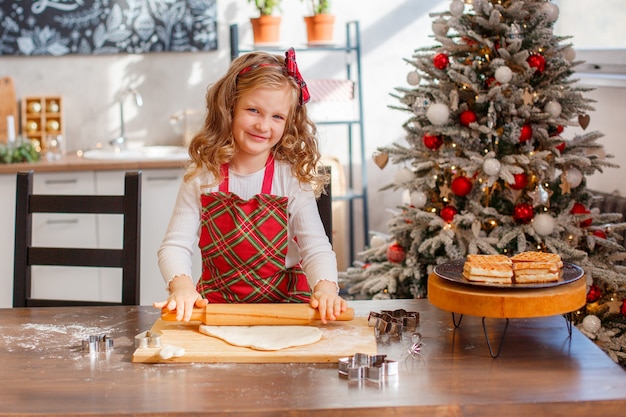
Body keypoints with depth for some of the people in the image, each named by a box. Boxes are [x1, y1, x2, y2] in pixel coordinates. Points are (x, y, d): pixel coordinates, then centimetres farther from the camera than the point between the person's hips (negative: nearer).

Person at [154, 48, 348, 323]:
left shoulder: (293, 177, -4)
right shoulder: (202, 179, -2)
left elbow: (316, 247, -12)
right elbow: (175, 245, -7)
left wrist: (326, 288, -33)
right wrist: (182, 286, -29)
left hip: (286, 302, 0)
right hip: (216, 306, 0)